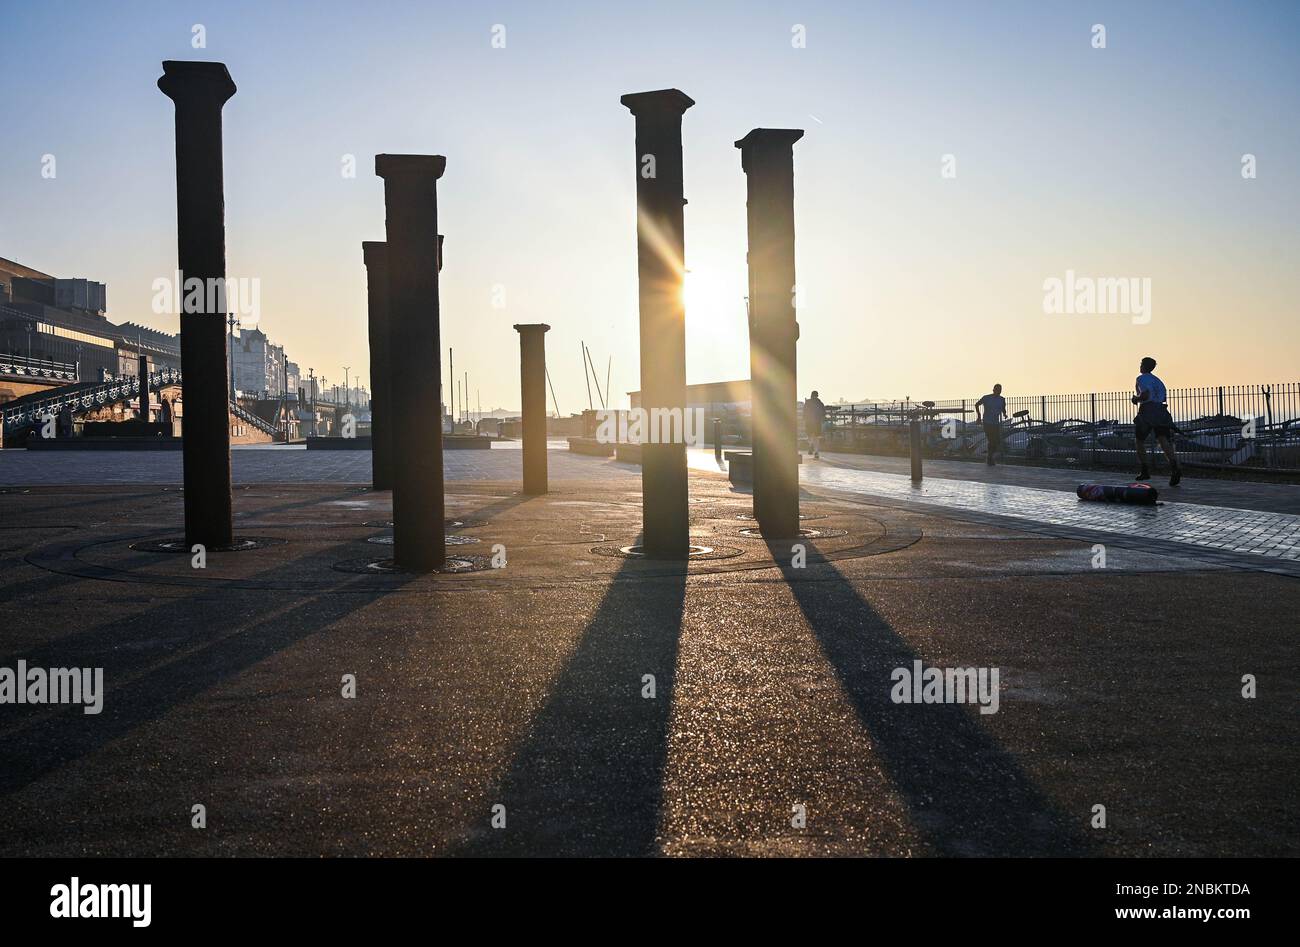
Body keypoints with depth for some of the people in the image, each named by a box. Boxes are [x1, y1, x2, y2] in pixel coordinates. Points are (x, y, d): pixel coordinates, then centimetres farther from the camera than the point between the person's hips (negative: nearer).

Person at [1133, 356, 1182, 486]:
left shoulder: (1141, 378, -2)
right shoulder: (1157, 380, 22)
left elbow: (1145, 394, -17)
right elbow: (1164, 397, 23)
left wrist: (1136, 399, 2)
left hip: (1147, 411, -6)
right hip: (1161, 410, 6)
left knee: (1140, 440, 13)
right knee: (1163, 440, -9)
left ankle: (1144, 470, 13)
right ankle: (1174, 466, -33)